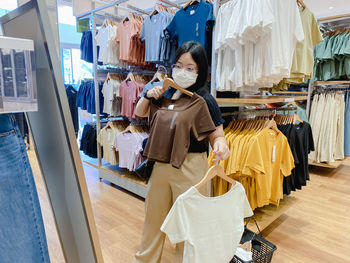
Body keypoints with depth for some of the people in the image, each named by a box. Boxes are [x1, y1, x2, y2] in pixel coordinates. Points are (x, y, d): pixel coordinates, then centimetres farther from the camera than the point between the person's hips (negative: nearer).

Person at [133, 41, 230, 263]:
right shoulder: (167, 93, 3)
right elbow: (139, 113, 14)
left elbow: (217, 135, -11)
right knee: (154, 215, 23)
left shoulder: (204, 100, -12)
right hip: (162, 162, 6)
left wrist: (221, 145, -34)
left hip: (190, 167, -6)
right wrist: (148, 96, -4)